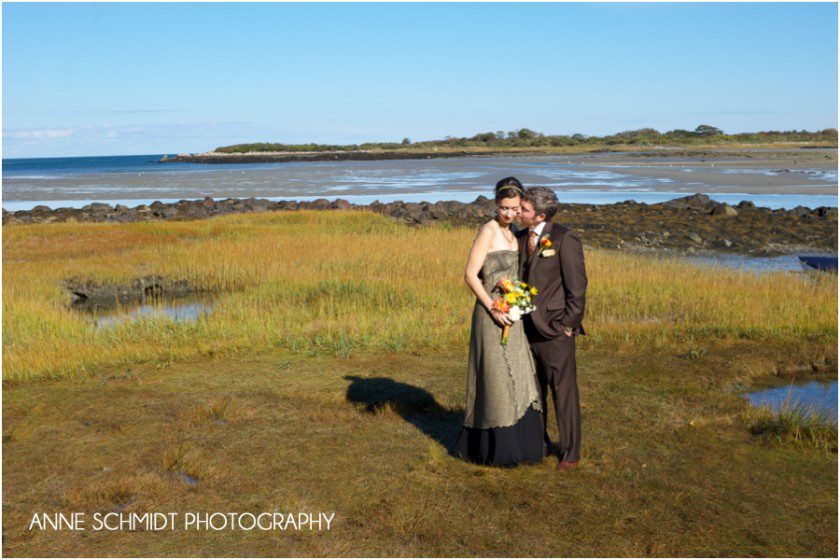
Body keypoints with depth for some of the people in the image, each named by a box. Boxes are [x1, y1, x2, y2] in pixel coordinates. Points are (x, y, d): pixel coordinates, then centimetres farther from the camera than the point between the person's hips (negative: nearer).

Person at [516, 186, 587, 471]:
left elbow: (577, 286, -12)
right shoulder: (520, 238, 8)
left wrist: (568, 324, -12)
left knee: (564, 391, 4)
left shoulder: (565, 239, -12)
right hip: (527, 327, 7)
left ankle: (570, 452, 17)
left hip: (554, 330, -6)